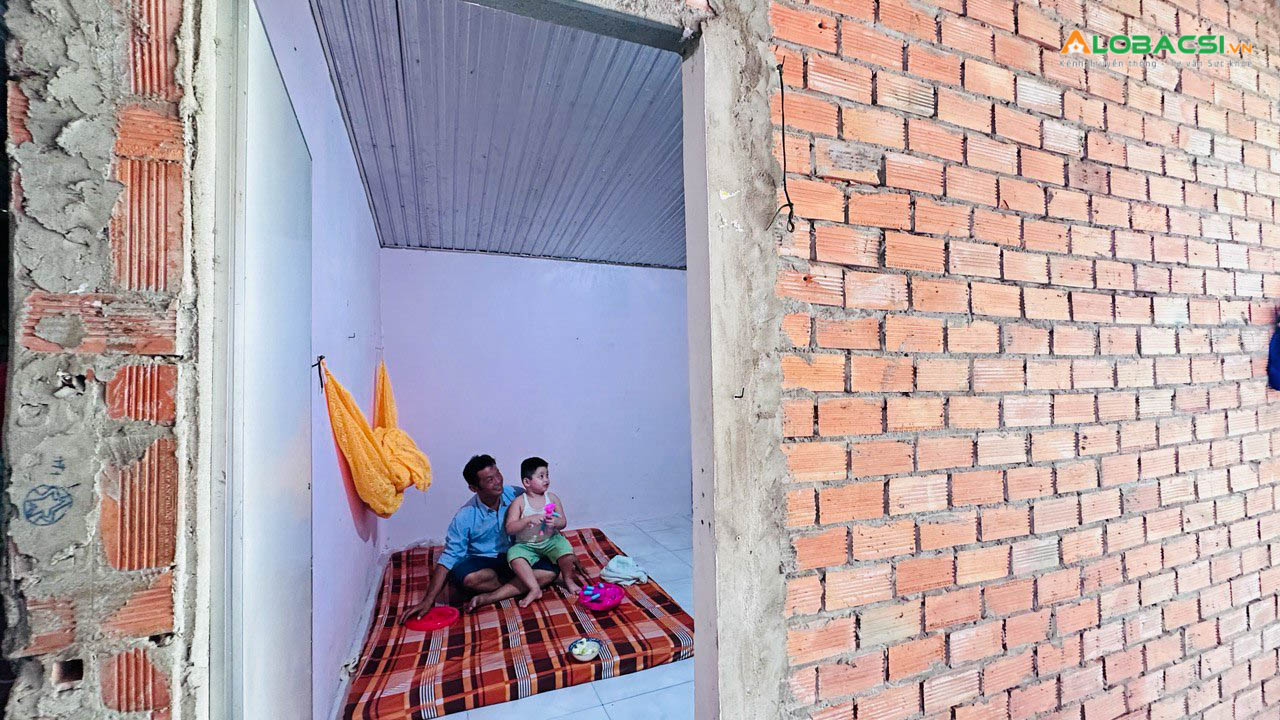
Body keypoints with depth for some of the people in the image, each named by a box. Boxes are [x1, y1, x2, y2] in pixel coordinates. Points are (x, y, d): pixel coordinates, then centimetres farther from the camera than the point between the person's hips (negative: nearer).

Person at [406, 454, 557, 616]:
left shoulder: (516, 494, -13)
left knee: (549, 571, -26)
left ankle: (488, 597, -22)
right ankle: (522, 586, -13)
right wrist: (429, 600, -17)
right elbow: (448, 557, -13)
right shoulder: (464, 516, -15)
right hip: (483, 562, -1)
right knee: (466, 577, -35)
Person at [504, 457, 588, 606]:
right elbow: (510, 528, -15)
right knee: (514, 554, -29)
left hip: (550, 541, 1)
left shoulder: (552, 498, -2)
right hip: (526, 545, -1)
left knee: (565, 547, -25)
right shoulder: (519, 502, -8)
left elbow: (563, 522, 1)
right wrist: (529, 519, -28)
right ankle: (534, 589, -18)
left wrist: (555, 522, -23)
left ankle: (568, 580, 4)